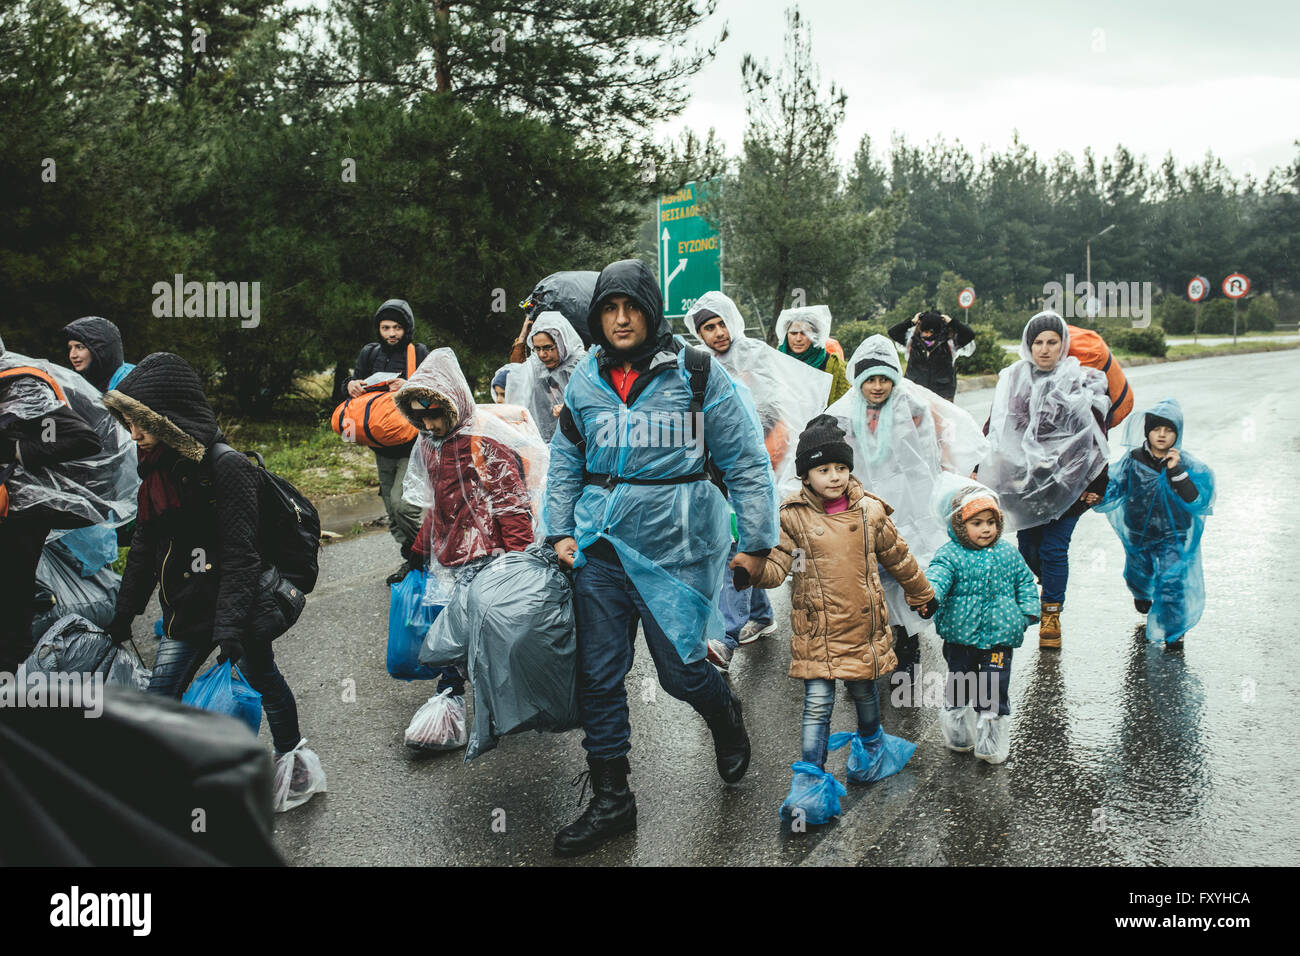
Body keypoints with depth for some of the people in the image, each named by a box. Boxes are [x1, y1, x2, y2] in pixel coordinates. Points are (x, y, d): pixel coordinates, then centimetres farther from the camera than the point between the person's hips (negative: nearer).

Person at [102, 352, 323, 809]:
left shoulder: (227, 467, -19)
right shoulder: (156, 471, 6)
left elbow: (240, 553, -22)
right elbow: (144, 548, 15)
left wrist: (231, 623, -26)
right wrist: (125, 611, 16)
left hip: (236, 604, -7)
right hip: (185, 612, 7)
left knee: (261, 677, 11)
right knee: (160, 694, 3)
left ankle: (291, 754, 34)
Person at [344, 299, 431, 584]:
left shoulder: (419, 353, -3)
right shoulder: (370, 354, 11)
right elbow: (354, 383, 16)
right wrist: (352, 386, -8)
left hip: (412, 443, -6)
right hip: (382, 443, 6)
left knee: (401, 502, -18)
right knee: (391, 508, 10)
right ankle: (411, 559, 23)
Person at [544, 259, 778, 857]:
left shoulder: (696, 375, -6)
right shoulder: (585, 381, 7)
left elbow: (746, 460, -4)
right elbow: (564, 464, 17)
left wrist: (756, 542, -6)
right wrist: (559, 531, 7)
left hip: (674, 543, -4)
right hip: (601, 541, 4)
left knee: (681, 669, -1)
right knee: (598, 675, 4)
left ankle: (725, 717, 36)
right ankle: (611, 800, 18)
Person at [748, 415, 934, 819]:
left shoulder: (870, 511, -1)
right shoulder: (793, 516, -7)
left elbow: (898, 557, 13)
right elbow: (776, 567, -11)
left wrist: (922, 595, 25)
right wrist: (754, 568, -34)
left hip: (862, 623, 2)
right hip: (816, 627, -2)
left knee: (863, 691, 18)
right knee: (817, 702, -5)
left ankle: (872, 744, 45)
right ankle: (809, 778, 0)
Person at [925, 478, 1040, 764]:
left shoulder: (1007, 553, 6)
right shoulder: (950, 555, -9)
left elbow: (1025, 582, 15)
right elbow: (936, 578, -24)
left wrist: (1028, 612, 3)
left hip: (1000, 636, 2)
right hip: (961, 636, -2)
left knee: (995, 687, 4)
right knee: (959, 684, 13)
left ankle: (991, 739, 17)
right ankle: (958, 731, 31)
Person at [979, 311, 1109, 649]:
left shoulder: (1082, 381, -3)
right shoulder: (1012, 380, 6)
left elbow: (1097, 436, 0)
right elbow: (993, 427, 14)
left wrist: (1096, 484, -2)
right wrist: (980, 470, 12)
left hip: (1066, 480, -3)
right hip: (1022, 481, 3)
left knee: (1054, 548, -3)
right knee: (1027, 547, 8)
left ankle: (1051, 615, 12)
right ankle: (1053, 586, 38)